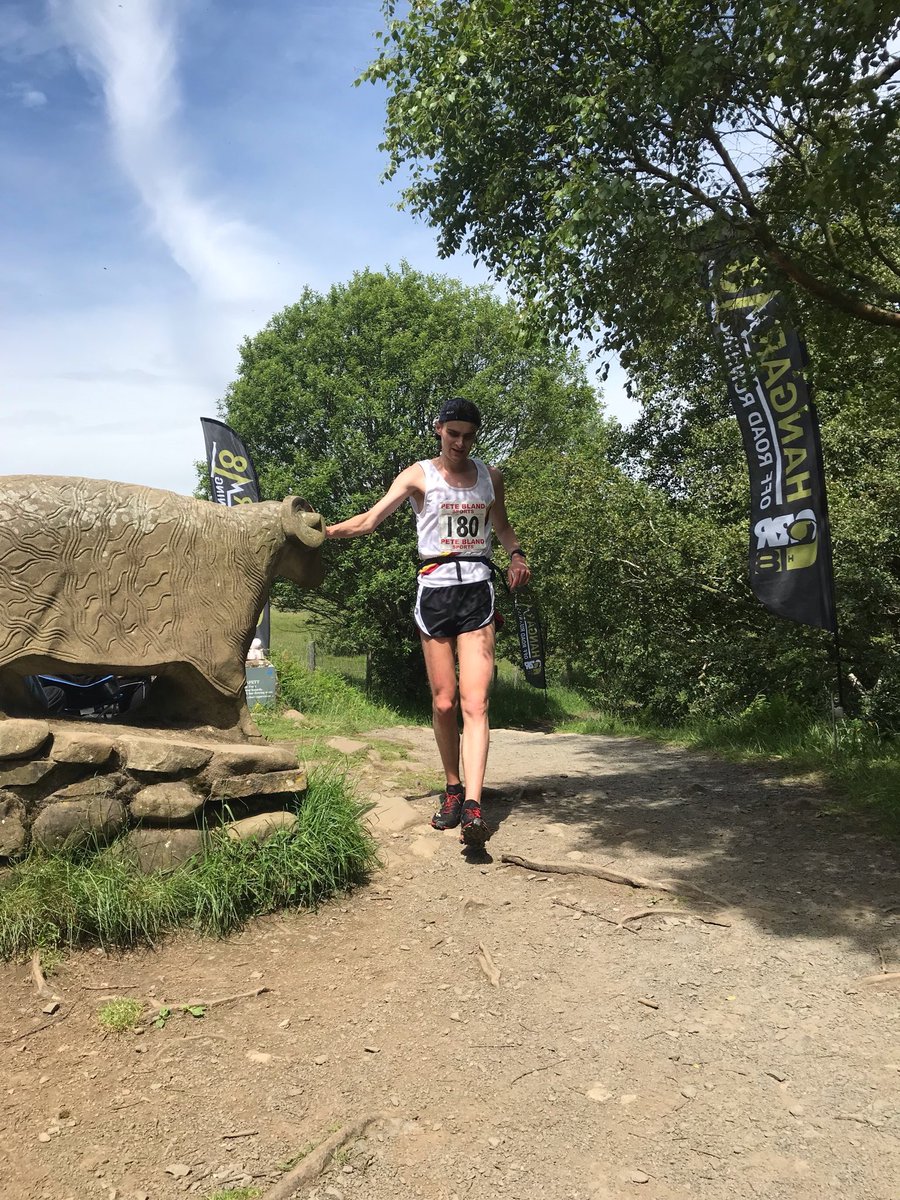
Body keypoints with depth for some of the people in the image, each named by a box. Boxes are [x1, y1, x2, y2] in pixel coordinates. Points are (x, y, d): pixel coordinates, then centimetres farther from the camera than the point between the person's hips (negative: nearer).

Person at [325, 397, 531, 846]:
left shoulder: (490, 476, 12)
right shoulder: (419, 475, 3)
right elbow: (371, 518, -5)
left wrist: (516, 554, 6)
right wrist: (329, 530, -21)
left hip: (478, 593, 1)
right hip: (435, 592, -1)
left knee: (474, 703, -11)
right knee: (443, 703, 3)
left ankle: (472, 808, -16)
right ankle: (452, 791, 23)